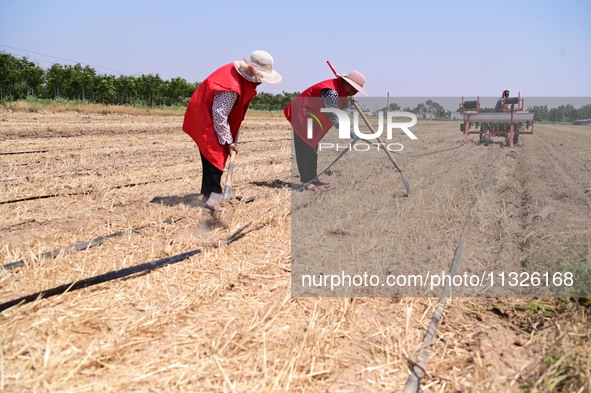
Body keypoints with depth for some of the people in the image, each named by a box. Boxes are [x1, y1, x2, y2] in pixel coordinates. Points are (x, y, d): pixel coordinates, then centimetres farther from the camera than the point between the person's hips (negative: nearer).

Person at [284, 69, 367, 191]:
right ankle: (306, 181, -7)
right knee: (305, 150, -10)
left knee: (312, 149, 13)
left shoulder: (342, 90, 2)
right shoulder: (331, 92, -30)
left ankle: (313, 179, 18)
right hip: (302, 117, -11)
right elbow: (334, 117, -33)